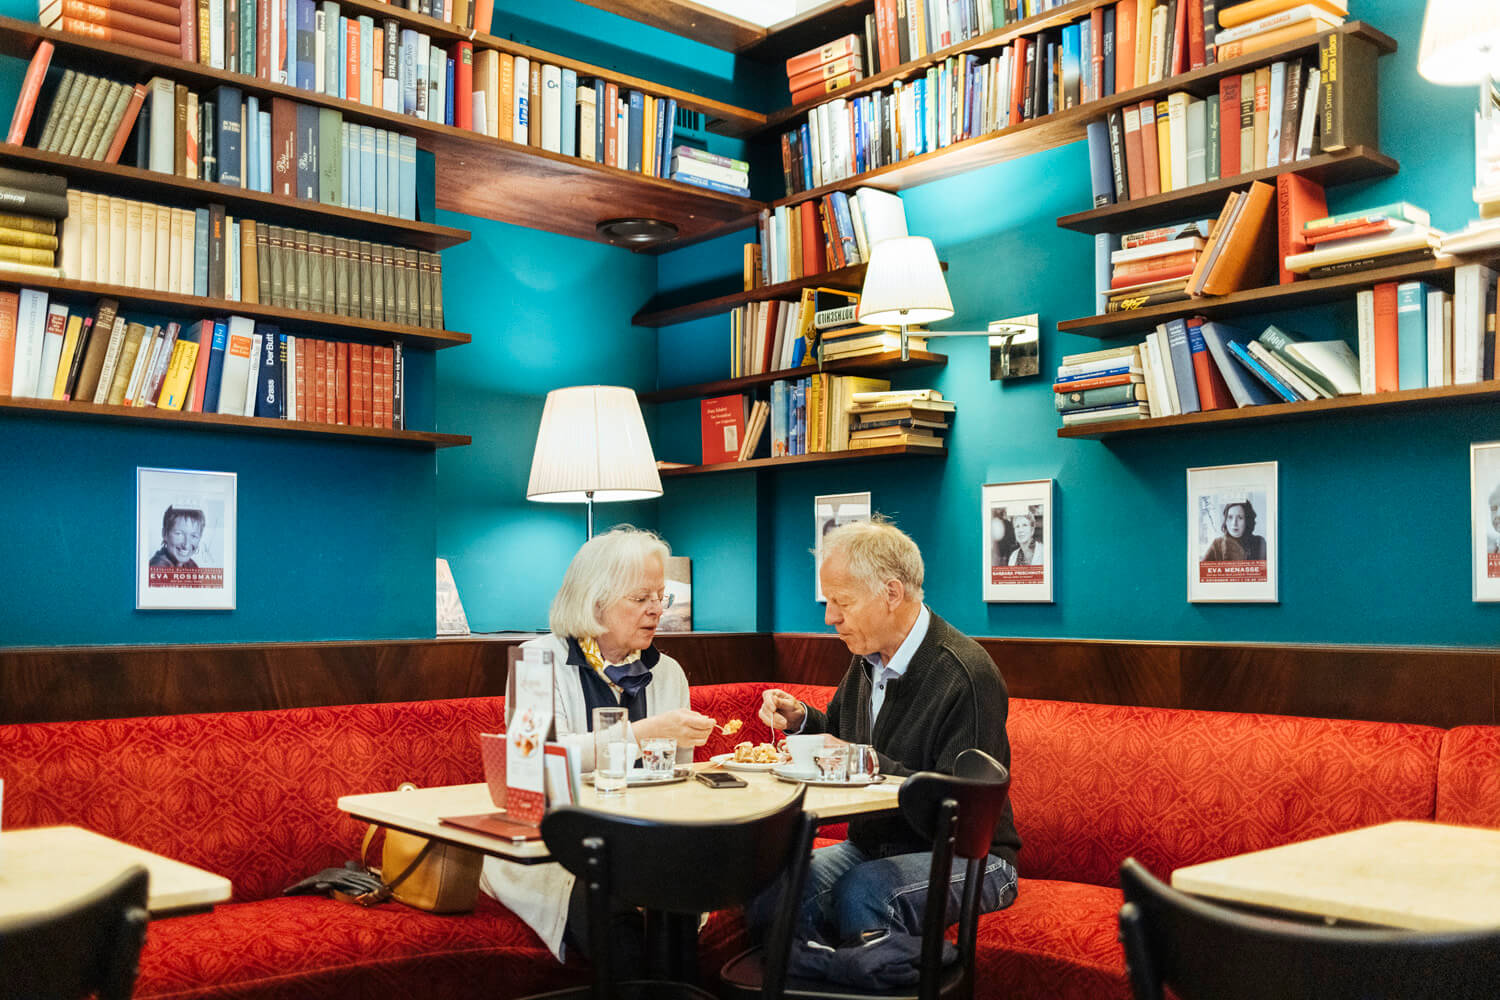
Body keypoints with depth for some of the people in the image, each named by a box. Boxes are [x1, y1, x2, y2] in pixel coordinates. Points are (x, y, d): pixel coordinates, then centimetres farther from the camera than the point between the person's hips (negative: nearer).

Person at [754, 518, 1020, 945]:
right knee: (769, 890, -19)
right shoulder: (869, 658, 7)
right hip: (872, 845, 7)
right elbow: (840, 733, 25)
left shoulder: (968, 674, -20)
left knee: (860, 893, -34)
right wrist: (800, 719, 4)